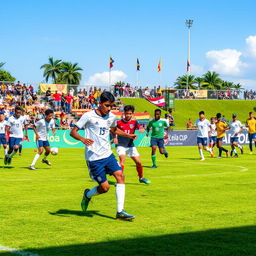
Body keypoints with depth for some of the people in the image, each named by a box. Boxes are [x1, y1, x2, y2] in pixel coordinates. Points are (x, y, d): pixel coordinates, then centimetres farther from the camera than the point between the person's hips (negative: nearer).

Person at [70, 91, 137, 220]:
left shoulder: (111, 117, 8)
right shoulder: (88, 116, -11)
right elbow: (73, 132, -11)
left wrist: (128, 135, 19)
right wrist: (82, 139, -30)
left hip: (107, 154, 6)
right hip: (94, 157, -6)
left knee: (120, 176, -11)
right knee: (104, 187, -7)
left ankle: (120, 212, -7)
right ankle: (88, 195, 27)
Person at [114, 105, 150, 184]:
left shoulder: (134, 122, -2)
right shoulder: (119, 122, -4)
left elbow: (141, 127, -20)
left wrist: (141, 129, -44)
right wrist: (114, 138, -10)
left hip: (130, 146, 3)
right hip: (121, 145, -3)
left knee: (138, 162, 3)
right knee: (122, 160, -24)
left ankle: (141, 178, 27)